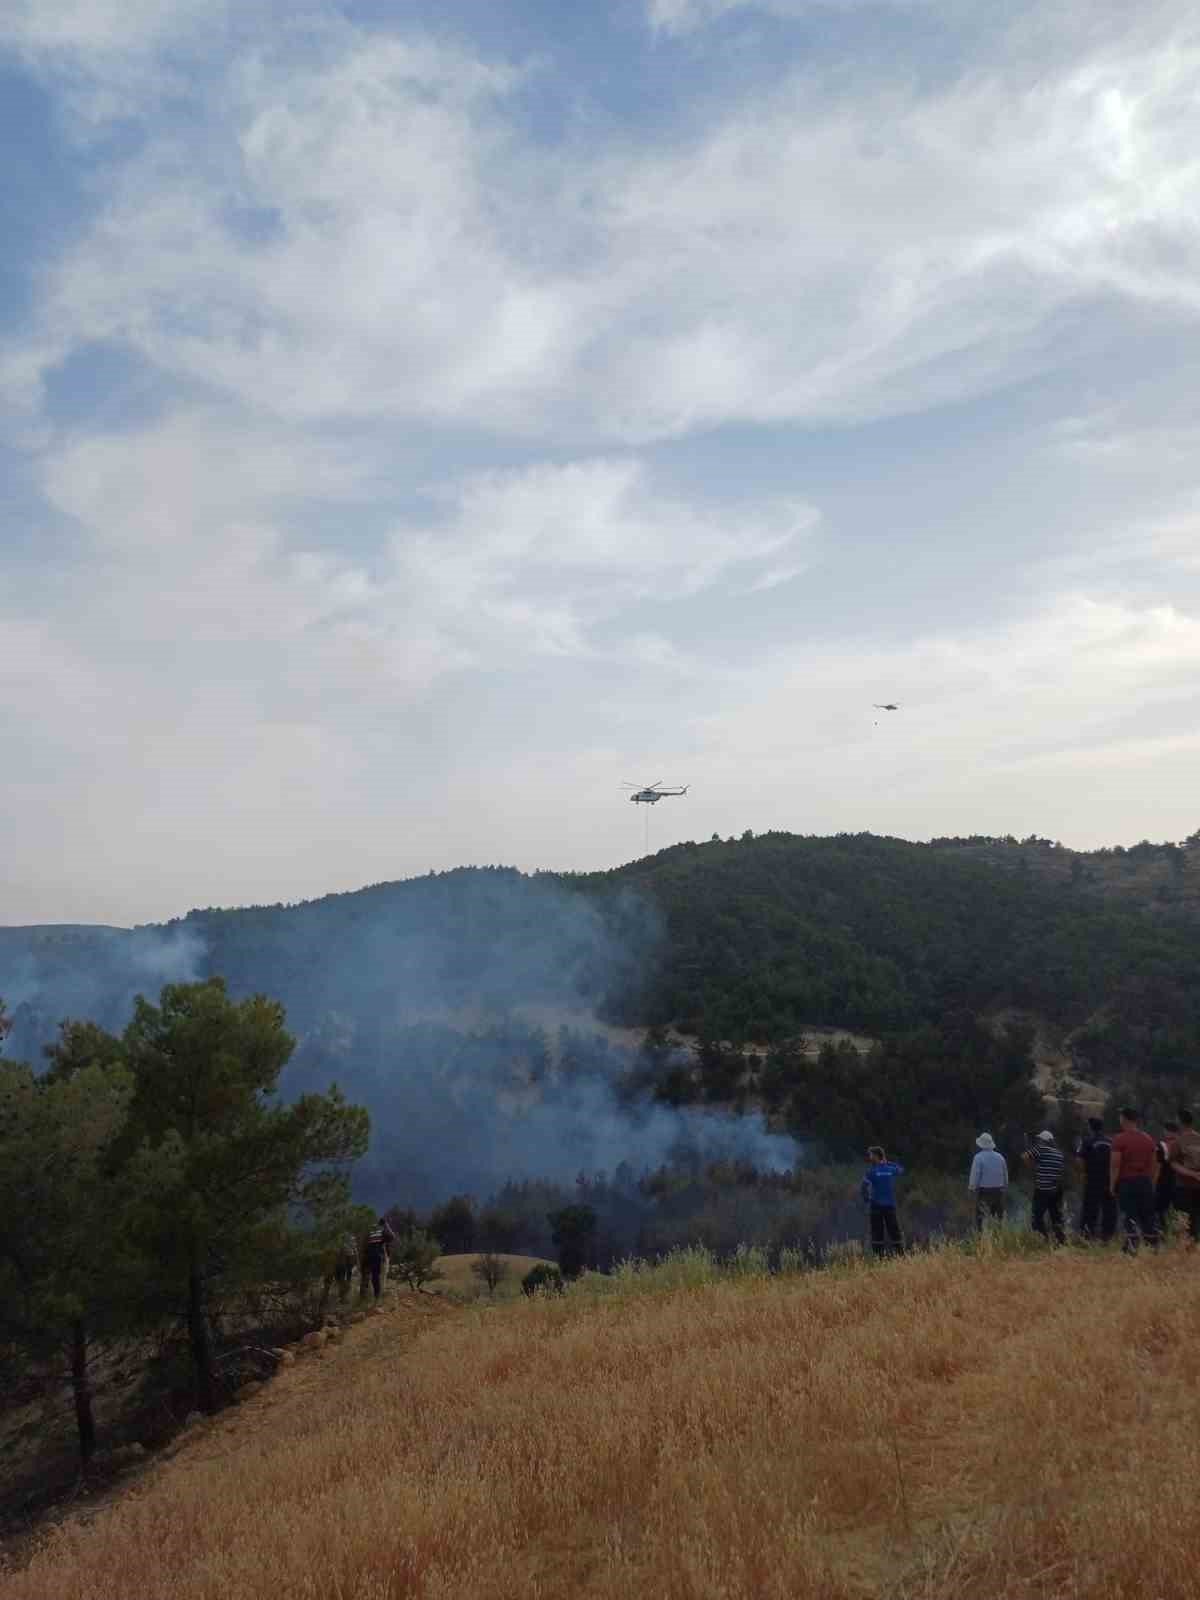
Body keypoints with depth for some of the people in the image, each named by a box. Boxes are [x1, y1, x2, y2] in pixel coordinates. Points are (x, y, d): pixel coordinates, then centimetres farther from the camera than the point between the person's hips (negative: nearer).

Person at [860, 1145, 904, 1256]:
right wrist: (887, 1162, 22)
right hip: (890, 1205, 3)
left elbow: (865, 1184, -18)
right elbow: (901, 1170, 27)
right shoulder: (891, 1168, 4)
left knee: (877, 1234, 3)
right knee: (895, 1233, 9)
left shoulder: (872, 1170, -6)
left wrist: (866, 1198, -2)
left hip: (876, 1205, -3)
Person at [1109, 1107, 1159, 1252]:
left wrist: (1112, 1185, -5)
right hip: (1145, 1181, 5)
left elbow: (1115, 1165, -12)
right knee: (1148, 1217, 11)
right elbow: (1152, 1164, 13)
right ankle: (1153, 1247, 16)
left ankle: (1132, 1250, -8)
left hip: (1126, 1182, -5)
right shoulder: (1148, 1139, 9)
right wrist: (1150, 1182, 20)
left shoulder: (1120, 1139, -9)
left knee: (1130, 1218, -4)